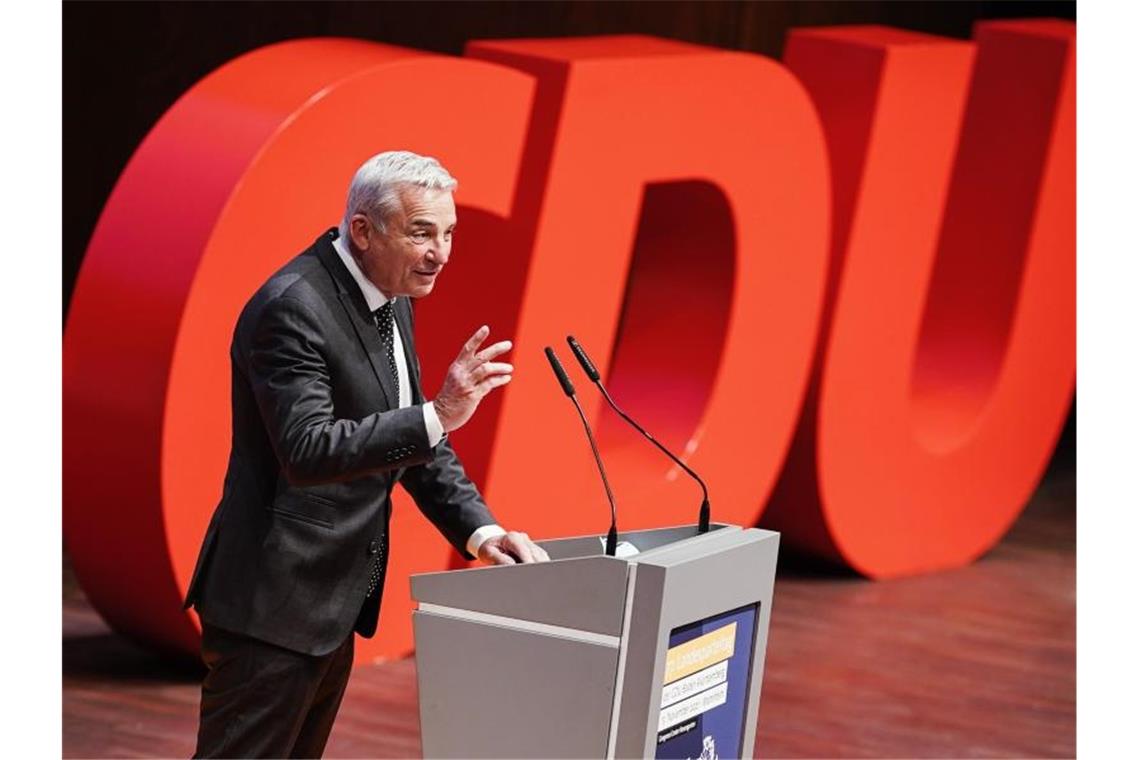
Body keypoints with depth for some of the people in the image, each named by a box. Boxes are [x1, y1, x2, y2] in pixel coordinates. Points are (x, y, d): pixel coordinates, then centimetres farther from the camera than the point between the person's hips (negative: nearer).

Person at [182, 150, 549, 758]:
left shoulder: (390, 301, 10)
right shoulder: (292, 308, -20)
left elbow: (410, 440, 17)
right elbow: (306, 450, -28)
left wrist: (480, 530, 3)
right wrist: (437, 415, -33)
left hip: (334, 605, 10)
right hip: (274, 604, -10)